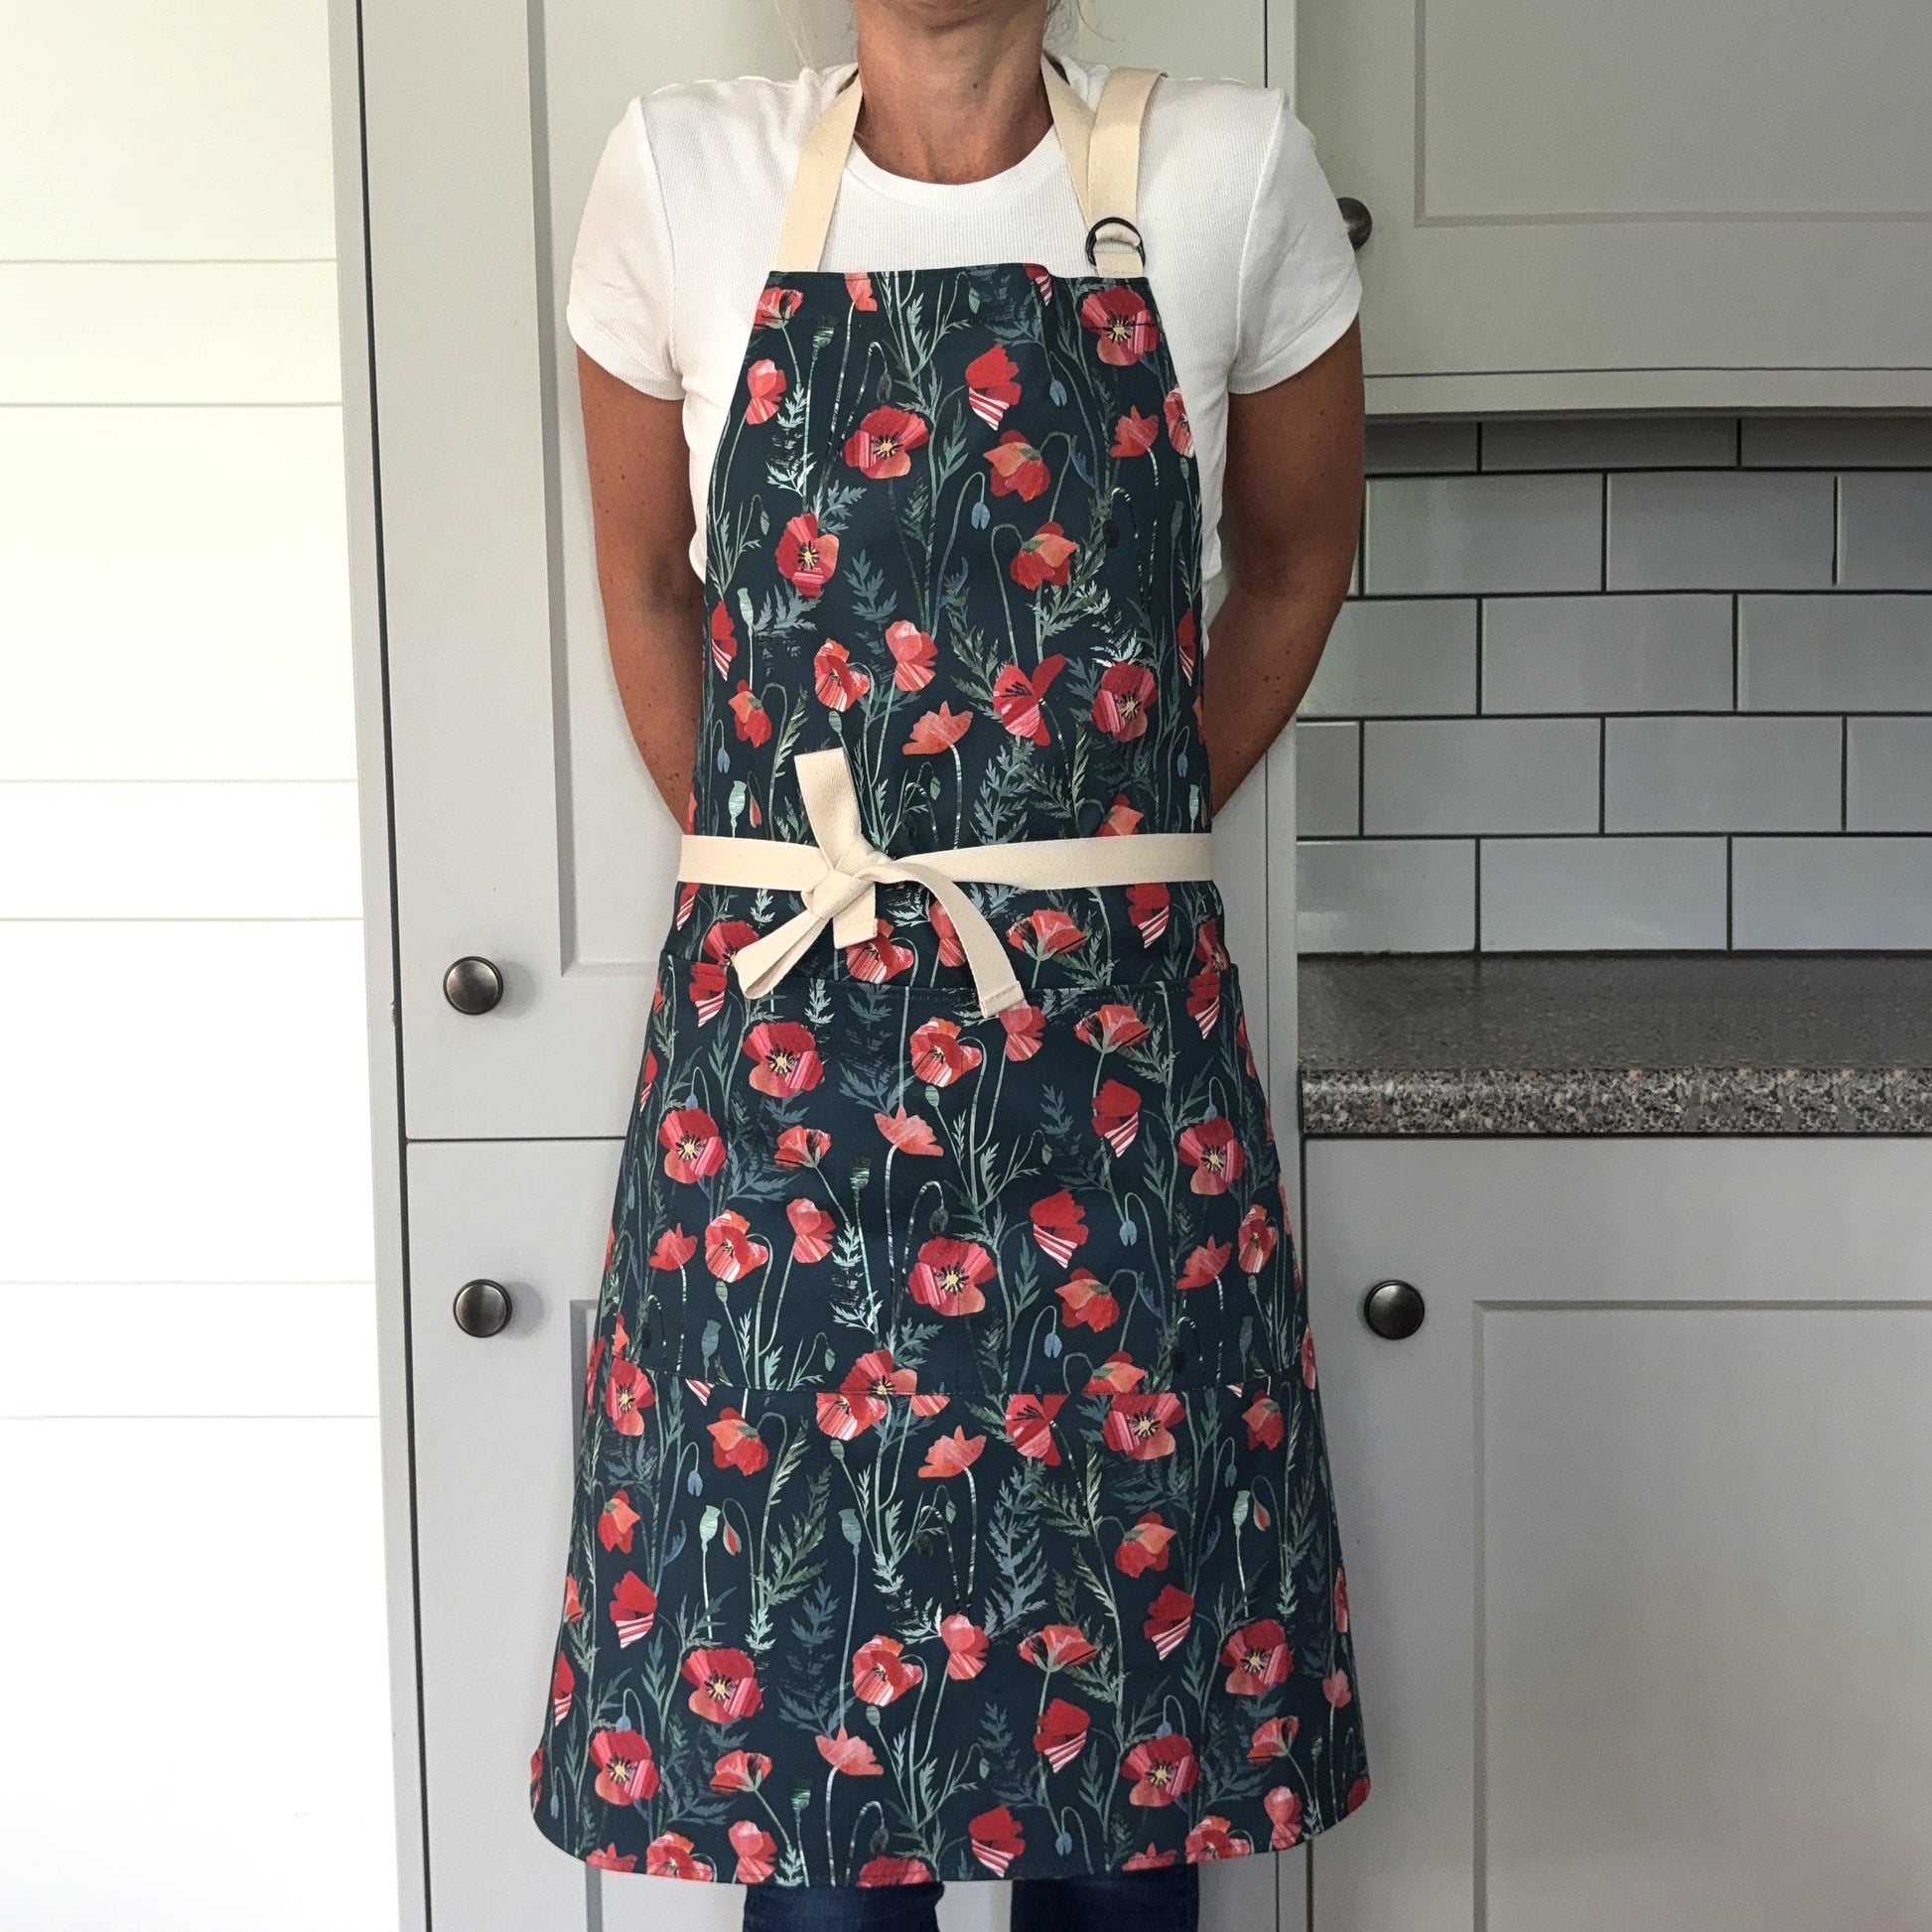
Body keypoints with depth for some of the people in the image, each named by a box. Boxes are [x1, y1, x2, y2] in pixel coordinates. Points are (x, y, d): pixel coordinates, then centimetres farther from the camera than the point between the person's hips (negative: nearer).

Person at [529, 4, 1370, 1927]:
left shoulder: (1232, 174, 0)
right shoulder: (682, 175, 2)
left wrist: (1108, 861, 10)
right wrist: (770, 875, 9)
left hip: (1117, 1048, 0)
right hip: (773, 1047, 0)